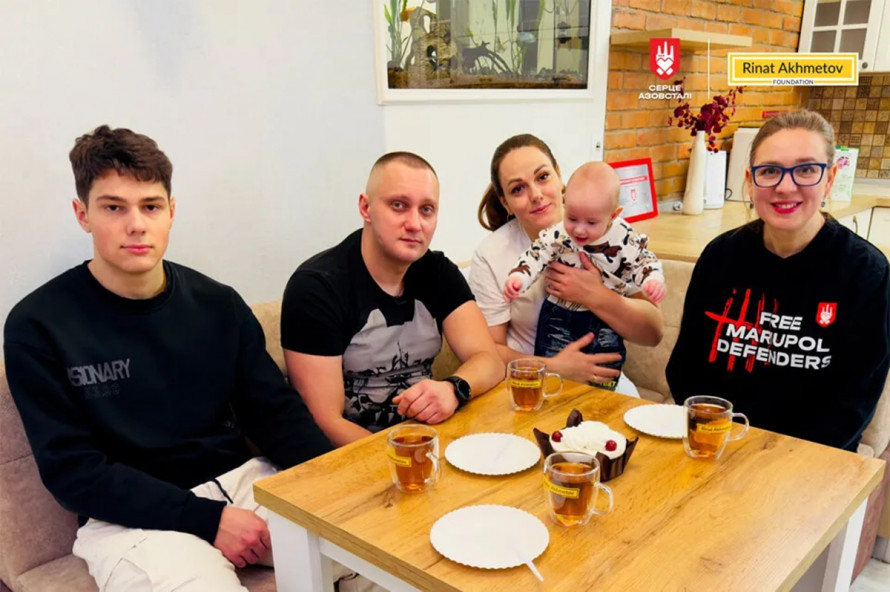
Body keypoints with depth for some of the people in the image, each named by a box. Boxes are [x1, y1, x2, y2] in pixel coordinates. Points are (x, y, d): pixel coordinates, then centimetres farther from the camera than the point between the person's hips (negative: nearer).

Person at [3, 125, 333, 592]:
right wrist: (207, 518, -17)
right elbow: (71, 470, -9)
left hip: (243, 481, 4)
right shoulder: (38, 325, -7)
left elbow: (275, 411, 4)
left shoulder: (218, 304, 3)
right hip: (130, 515, -3)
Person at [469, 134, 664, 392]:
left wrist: (595, 296, -25)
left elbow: (654, 333, -9)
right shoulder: (489, 256, -9)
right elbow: (489, 350, -5)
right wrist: (554, 367, -20)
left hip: (600, 377, 1)